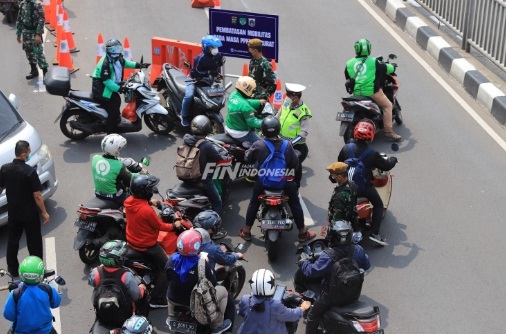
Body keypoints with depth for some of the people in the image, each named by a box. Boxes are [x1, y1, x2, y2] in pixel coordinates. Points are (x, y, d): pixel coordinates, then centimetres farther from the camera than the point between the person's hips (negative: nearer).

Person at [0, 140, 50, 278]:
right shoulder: (30, 171, -23)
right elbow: (37, 196, -20)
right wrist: (44, 213, -9)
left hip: (13, 213, 5)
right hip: (30, 214, -5)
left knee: (12, 241, 19)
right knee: (34, 242, 10)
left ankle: (13, 269, 29)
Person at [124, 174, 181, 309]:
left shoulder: (128, 201, -11)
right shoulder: (147, 210, -33)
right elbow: (160, 226, -18)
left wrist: (149, 202, 15)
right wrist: (174, 226, -3)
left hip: (131, 242, 8)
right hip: (147, 246, -8)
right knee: (165, 268, 8)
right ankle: (157, 300, 9)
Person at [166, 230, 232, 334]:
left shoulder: (172, 259, -17)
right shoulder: (203, 265, -30)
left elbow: (169, 278, 2)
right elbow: (213, 283, -14)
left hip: (174, 299, 4)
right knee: (223, 291, 19)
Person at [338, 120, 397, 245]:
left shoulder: (346, 148, -8)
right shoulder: (372, 154, -17)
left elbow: (339, 163, 7)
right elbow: (385, 166, -5)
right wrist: (393, 159, 17)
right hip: (364, 187, -3)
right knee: (378, 205, 15)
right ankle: (374, 233, 4)